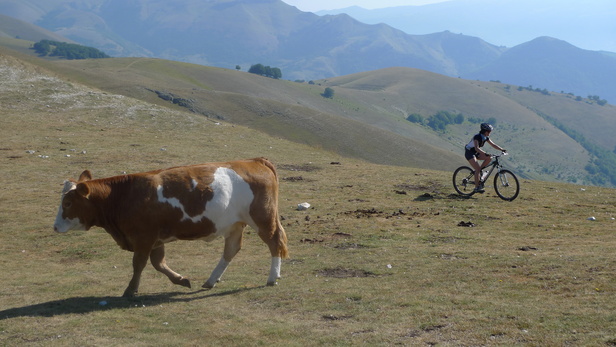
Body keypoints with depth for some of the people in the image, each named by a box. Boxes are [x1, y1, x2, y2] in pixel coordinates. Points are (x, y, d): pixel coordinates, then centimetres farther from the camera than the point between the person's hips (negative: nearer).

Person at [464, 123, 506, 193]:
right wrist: (485, 153, -49)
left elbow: (493, 145, 2)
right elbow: (476, 148, -38)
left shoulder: (486, 138, 0)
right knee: (478, 169, -20)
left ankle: (479, 172, 1)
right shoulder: (477, 137, -25)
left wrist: (502, 149, -11)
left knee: (489, 158, -12)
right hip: (469, 153, -8)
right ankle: (477, 188, -16)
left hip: (475, 153, 8)